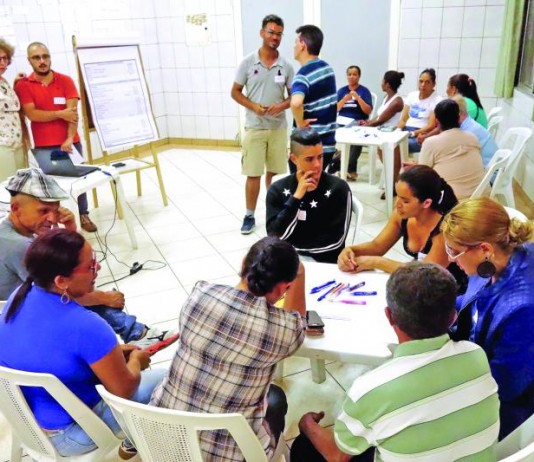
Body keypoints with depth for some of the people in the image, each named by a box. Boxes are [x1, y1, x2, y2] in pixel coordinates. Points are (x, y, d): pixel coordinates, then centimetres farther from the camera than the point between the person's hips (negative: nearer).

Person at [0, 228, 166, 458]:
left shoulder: (21, 295, -11)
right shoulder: (84, 326, -35)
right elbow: (124, 389, -21)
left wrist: (113, 351, 5)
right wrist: (136, 360, -2)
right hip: (67, 434, -7)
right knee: (166, 380, 3)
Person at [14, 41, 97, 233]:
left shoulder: (65, 80, 4)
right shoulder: (23, 85, 2)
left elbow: (73, 112, -6)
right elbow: (31, 114, -9)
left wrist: (70, 139, -17)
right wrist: (61, 114, -12)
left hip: (70, 142, 1)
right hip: (43, 146, -1)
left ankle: (84, 216, 18)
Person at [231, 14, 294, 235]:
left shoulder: (286, 66, 2)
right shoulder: (248, 62, -2)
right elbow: (235, 92, 2)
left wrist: (282, 105, -14)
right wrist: (254, 106, -14)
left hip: (279, 128, 2)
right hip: (254, 127, -2)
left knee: (275, 172, 10)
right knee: (253, 174, 1)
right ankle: (249, 215, 13)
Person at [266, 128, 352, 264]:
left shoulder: (338, 188, -6)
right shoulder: (277, 189, 1)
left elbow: (336, 240, -9)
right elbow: (276, 237, -9)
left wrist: (294, 248, -10)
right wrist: (296, 197, -15)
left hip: (325, 262, -2)